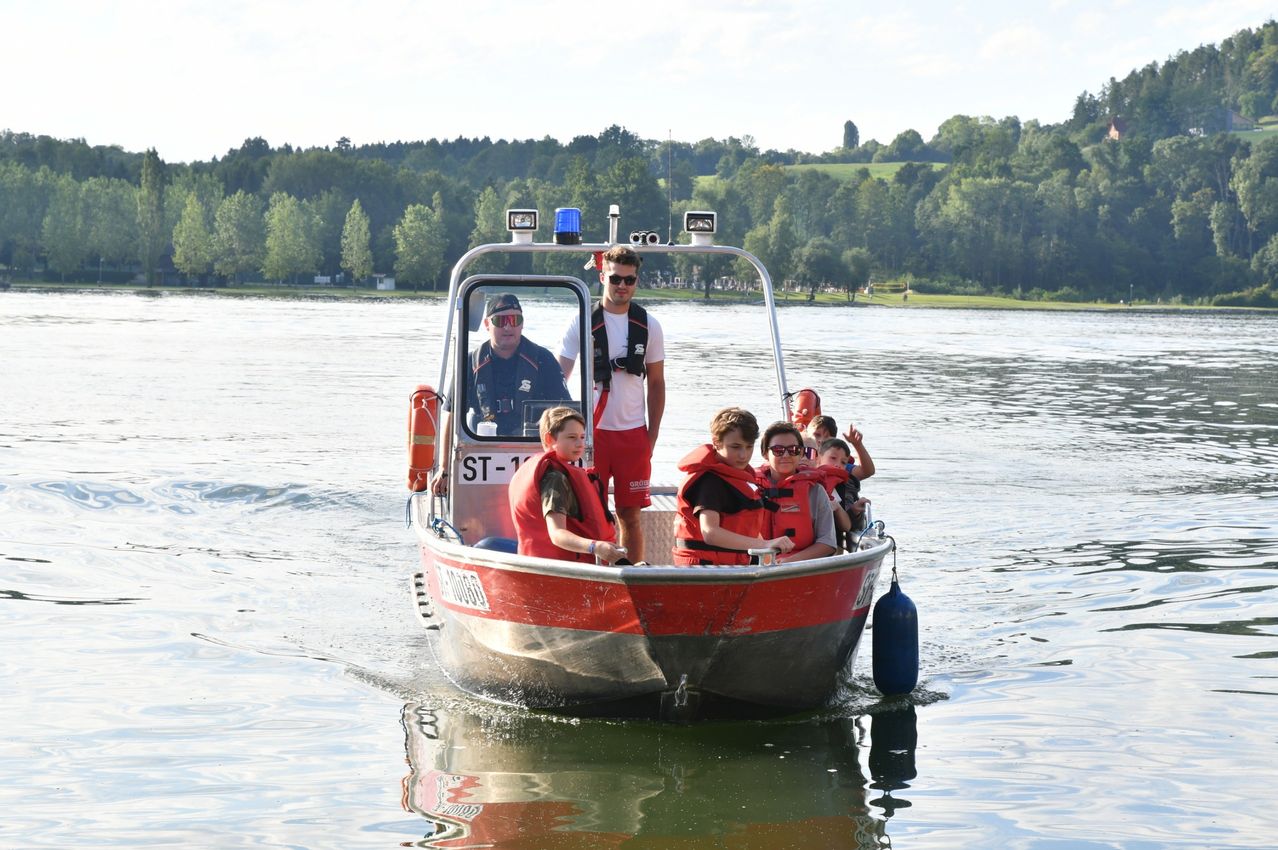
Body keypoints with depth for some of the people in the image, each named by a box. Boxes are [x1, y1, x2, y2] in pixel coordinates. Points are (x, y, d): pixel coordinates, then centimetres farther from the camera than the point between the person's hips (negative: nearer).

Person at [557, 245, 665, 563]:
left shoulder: (648, 326, 7)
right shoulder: (582, 323, 0)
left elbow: (656, 384, 11)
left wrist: (652, 436, 5)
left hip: (633, 433, 2)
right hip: (592, 430, -1)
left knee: (630, 515, 4)